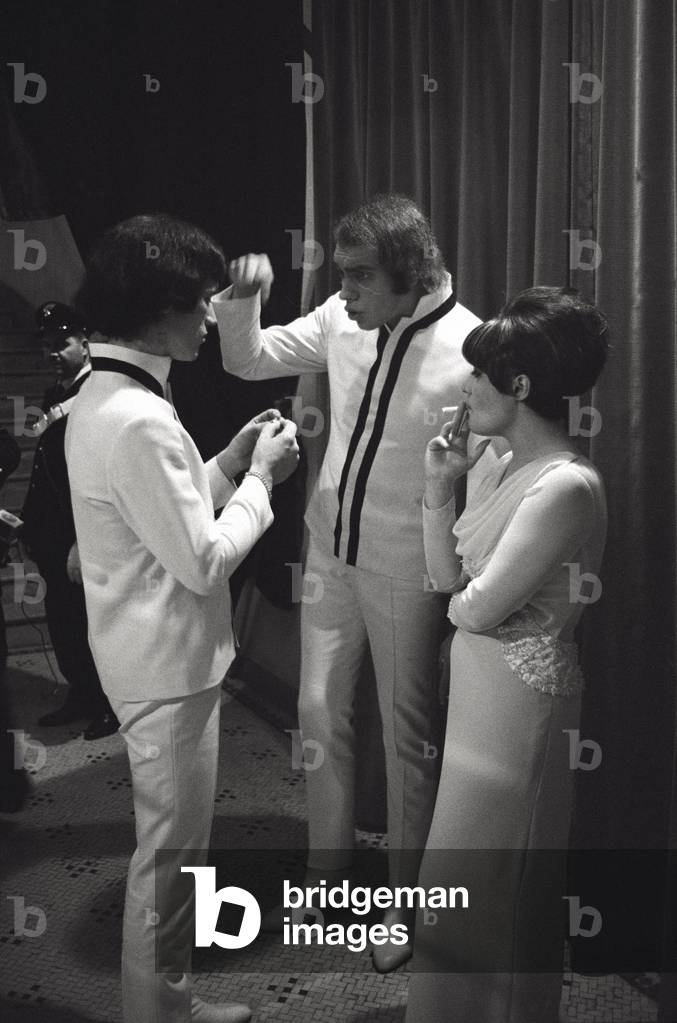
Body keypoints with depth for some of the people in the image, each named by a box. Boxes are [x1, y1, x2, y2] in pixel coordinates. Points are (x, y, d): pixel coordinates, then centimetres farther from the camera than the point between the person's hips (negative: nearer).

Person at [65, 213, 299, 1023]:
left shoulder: (102, 400, 7)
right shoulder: (139, 420, -26)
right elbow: (204, 561, -23)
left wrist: (234, 459, 6)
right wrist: (259, 477, -11)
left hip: (158, 658, 10)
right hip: (168, 668, -10)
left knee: (174, 844, 23)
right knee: (170, 852, 7)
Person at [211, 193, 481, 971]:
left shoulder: (471, 349, -20)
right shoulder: (341, 319, -6)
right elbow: (247, 361, 5)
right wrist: (243, 299, -14)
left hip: (406, 571, -5)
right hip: (330, 552, 5)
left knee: (406, 732, 10)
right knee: (319, 711, 16)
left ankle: (405, 897, 31)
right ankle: (326, 864, 38)